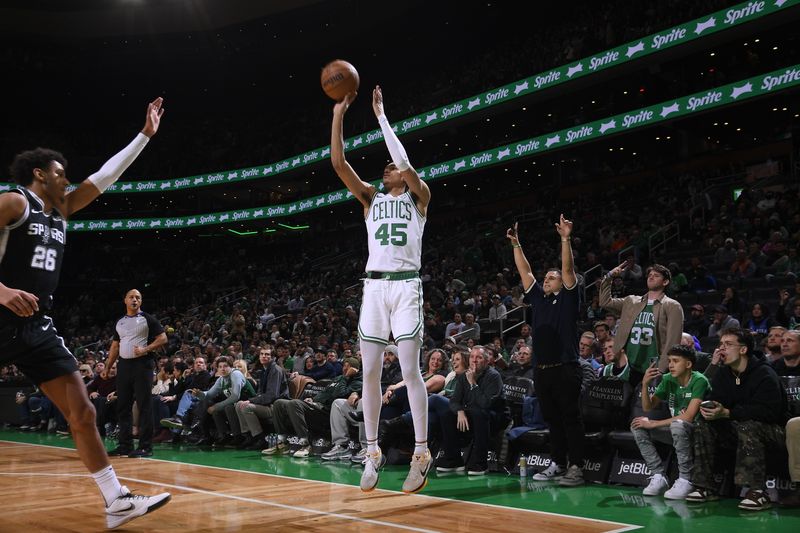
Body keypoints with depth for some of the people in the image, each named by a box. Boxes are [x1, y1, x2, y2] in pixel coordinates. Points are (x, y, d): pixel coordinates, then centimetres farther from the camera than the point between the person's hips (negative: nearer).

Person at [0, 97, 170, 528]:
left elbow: (104, 177, 19)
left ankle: (117, 502, 5)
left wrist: (145, 135, 20)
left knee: (82, 412, 2)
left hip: (38, 327, 8)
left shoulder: (61, 211, 17)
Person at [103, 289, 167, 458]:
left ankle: (145, 446, -4)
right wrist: (107, 366, 14)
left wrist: (145, 349, -17)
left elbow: (163, 338, -5)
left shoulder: (148, 319, 0)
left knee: (144, 405, -7)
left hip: (142, 364, -6)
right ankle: (125, 444, 15)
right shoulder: (119, 322, 16)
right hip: (124, 365, 6)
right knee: (123, 406, 7)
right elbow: (115, 345, 21)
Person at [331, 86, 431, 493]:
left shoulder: (418, 196, 9)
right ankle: (373, 452, 11)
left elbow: (405, 163, -10)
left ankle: (421, 453, -2)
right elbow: (338, 163, 6)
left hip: (406, 285, -4)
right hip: (374, 286, 4)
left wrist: (381, 116, -4)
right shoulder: (371, 198, 18)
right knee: (370, 372, 3)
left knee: (410, 370, -7)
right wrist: (338, 115, -1)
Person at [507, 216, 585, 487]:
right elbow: (525, 271, 15)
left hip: (566, 370, -6)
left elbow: (568, 268, -9)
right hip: (541, 370, 6)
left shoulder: (568, 299, 2)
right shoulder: (538, 298, 15)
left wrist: (565, 239, -18)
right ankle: (557, 464, 19)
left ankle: (576, 467, 0)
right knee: (552, 420, 11)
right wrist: (516, 245, 9)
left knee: (570, 419, -3)